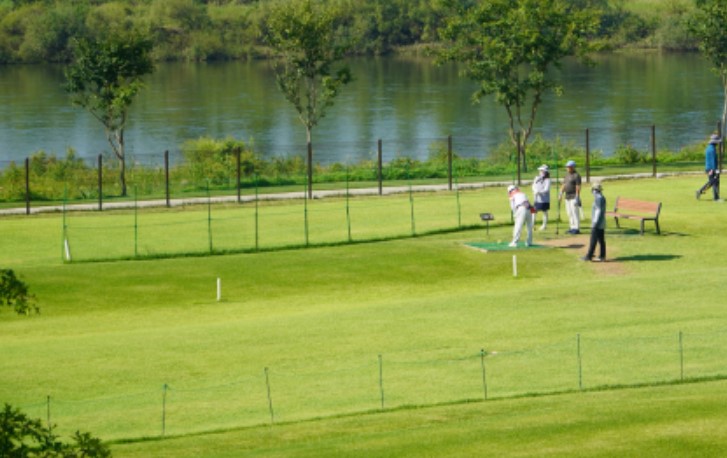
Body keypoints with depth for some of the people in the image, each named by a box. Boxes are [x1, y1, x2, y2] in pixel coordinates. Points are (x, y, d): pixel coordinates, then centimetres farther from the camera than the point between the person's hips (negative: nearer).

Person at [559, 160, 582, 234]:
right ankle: (572, 228, 15)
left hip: (573, 197, -9)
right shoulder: (567, 175, 16)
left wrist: (577, 197, -21)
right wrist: (561, 194, 7)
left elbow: (578, 187, -15)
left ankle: (577, 228, -8)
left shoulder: (576, 175, -10)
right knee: (569, 213, 10)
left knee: (575, 213, -9)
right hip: (567, 197, 9)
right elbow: (564, 185, 18)